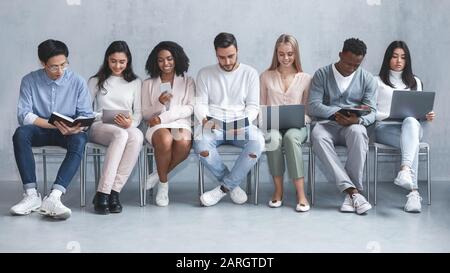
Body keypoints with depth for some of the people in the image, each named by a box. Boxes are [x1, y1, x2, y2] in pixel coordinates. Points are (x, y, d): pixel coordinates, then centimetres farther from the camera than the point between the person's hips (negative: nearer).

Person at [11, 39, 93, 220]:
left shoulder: (78, 82, -3)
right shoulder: (29, 81, -4)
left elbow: (86, 115, -4)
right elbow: (24, 115, -11)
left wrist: (76, 128, -28)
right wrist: (55, 124, -24)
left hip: (68, 132, 0)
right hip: (39, 131, 1)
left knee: (80, 141, -34)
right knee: (20, 134, -32)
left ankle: (54, 197, -45)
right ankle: (31, 195, -33)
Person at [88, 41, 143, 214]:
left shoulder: (135, 82, 18)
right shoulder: (96, 81, 16)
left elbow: (138, 112, 11)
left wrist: (130, 123, -11)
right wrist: (94, 117, -10)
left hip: (127, 128, 1)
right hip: (100, 127, -1)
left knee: (137, 136, -38)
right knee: (120, 135, -39)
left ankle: (114, 192, -38)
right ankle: (102, 194, -40)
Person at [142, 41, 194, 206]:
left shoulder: (187, 82, 17)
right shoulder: (148, 84, 18)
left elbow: (190, 108, 3)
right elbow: (145, 114, 14)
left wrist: (163, 117, -9)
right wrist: (159, 103, -8)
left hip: (181, 123, 0)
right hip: (157, 126, 0)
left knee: (184, 144, -38)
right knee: (165, 140, -39)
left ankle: (159, 175, -12)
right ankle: (163, 183, -17)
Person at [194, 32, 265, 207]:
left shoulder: (249, 73, 8)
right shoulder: (205, 73, 11)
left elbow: (253, 106, 5)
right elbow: (200, 104, 5)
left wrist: (243, 123, -15)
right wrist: (205, 119, -18)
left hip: (241, 126, 0)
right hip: (213, 125, 0)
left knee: (257, 141, -34)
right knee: (200, 142, -35)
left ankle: (224, 187, -17)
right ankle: (233, 185, -12)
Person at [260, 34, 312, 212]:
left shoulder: (305, 78, 12)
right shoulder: (266, 77, 15)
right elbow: (261, 107, 16)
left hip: (297, 125, -1)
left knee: (291, 137, -38)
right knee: (273, 138, -37)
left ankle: (301, 193, -36)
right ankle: (278, 190, -24)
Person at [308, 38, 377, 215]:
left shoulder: (367, 79, 9)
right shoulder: (322, 75, 6)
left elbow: (371, 113, 0)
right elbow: (313, 106, -5)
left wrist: (356, 119, -24)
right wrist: (337, 112, -22)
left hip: (353, 126, 0)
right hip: (327, 124, 0)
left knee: (358, 131, -37)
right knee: (317, 134, -37)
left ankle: (352, 192, -32)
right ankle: (353, 192, -42)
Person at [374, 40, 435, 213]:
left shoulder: (415, 82, 28)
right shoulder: (378, 81, 17)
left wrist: (427, 116, 1)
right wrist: (389, 115, -12)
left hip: (412, 126, 2)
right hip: (385, 128, -2)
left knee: (410, 121, -41)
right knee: (411, 143, -39)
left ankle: (405, 171, -63)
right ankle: (414, 192, -56)